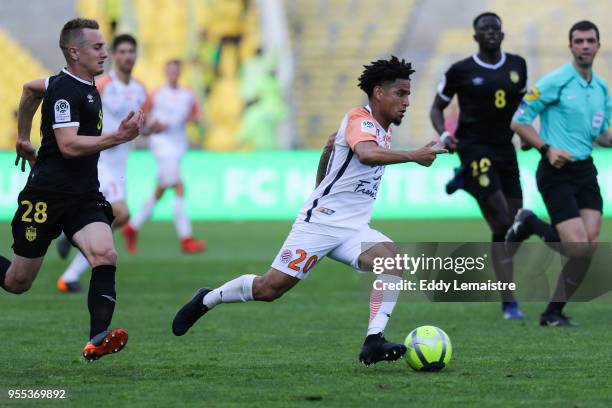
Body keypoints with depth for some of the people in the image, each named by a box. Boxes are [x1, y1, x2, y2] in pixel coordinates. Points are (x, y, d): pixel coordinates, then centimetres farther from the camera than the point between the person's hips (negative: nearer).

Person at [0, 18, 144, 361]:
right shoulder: (64, 90, -15)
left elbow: (31, 88, 29)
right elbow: (69, 146, -24)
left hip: (85, 197, 7)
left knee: (105, 256, -20)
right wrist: (118, 137, -29)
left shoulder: (84, 85, 12)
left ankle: (97, 340, -26)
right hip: (47, 198, -7)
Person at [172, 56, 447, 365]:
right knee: (270, 288, -5)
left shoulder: (383, 130, 14)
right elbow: (367, 154, -37)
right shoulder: (360, 120, -13)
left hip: (354, 229, 8)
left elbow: (332, 143, 31)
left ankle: (373, 342, -28)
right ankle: (206, 300, 22)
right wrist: (413, 156, -41)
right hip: (320, 223, -8)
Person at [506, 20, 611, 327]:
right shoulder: (555, 81, -8)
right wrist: (547, 149, -18)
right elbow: (518, 122, -7)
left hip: (585, 169, 6)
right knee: (579, 248, -13)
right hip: (557, 172, -6)